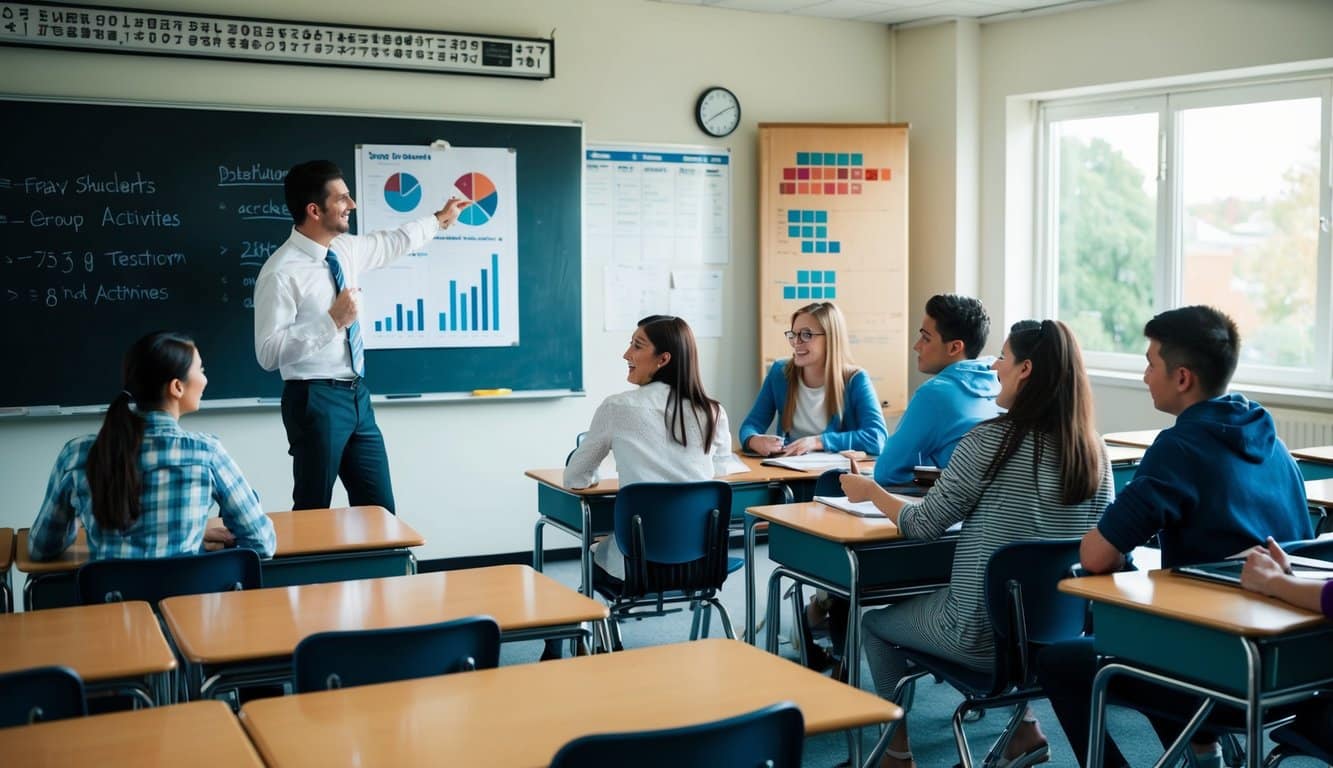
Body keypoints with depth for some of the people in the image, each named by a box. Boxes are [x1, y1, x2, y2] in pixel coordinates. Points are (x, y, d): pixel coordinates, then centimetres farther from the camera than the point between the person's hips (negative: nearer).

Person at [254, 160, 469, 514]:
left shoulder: (344, 249, 6)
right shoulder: (281, 272, -17)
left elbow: (392, 243, 28)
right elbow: (268, 353, -21)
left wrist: (438, 219, 37)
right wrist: (332, 320, -23)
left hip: (357, 395, 8)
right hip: (316, 400, -7)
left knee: (380, 511, 9)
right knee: (313, 513, 2)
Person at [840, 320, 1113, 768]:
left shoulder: (990, 440, -18)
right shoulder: (1095, 450, -3)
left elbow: (923, 525, -11)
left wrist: (870, 491, 8)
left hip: (983, 634, -6)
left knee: (874, 624, 21)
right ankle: (1026, 727, 28)